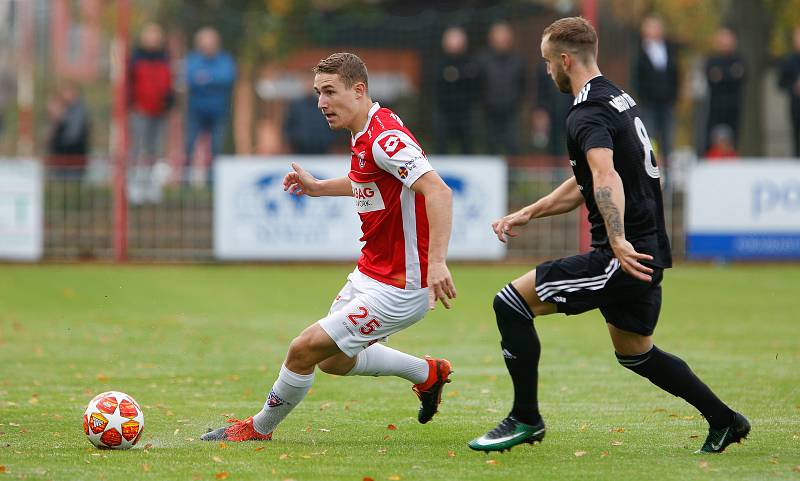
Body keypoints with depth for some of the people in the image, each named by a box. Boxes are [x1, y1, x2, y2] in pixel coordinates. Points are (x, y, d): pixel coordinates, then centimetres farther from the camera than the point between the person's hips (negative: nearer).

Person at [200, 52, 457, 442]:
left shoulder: (385, 139, -24)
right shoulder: (364, 135, 7)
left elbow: (438, 191, -34)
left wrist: (437, 261, -43)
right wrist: (317, 187, 21)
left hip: (398, 288, -10)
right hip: (370, 273, 10)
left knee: (305, 350, -8)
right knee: (332, 361, 23)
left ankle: (260, 427, 15)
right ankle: (428, 373, 37)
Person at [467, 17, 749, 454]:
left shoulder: (588, 115, -15)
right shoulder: (619, 99, 17)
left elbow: (606, 177, -34)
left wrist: (619, 243, -45)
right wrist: (526, 214, 23)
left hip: (624, 256, -10)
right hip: (647, 252, 10)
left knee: (511, 303, -9)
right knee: (635, 354, 27)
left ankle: (525, 419, -3)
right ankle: (724, 421, 32)